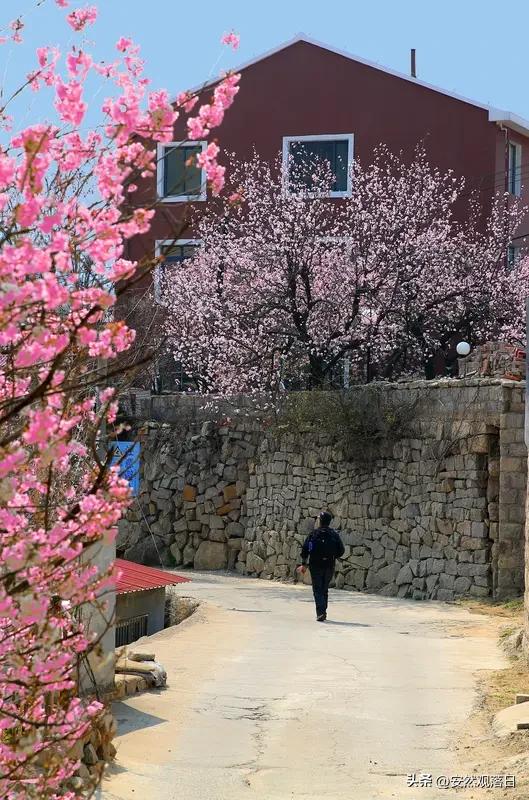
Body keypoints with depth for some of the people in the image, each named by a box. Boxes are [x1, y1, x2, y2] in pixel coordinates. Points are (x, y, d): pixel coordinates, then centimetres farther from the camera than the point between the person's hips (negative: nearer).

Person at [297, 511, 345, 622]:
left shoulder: (314, 534, -5)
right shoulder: (334, 534, 2)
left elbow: (305, 549, -7)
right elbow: (341, 550, 3)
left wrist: (304, 564, 1)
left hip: (316, 566, -3)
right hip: (330, 566, 3)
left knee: (317, 590, -1)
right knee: (325, 590, 17)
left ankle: (321, 612, -17)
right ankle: (323, 613, 22)